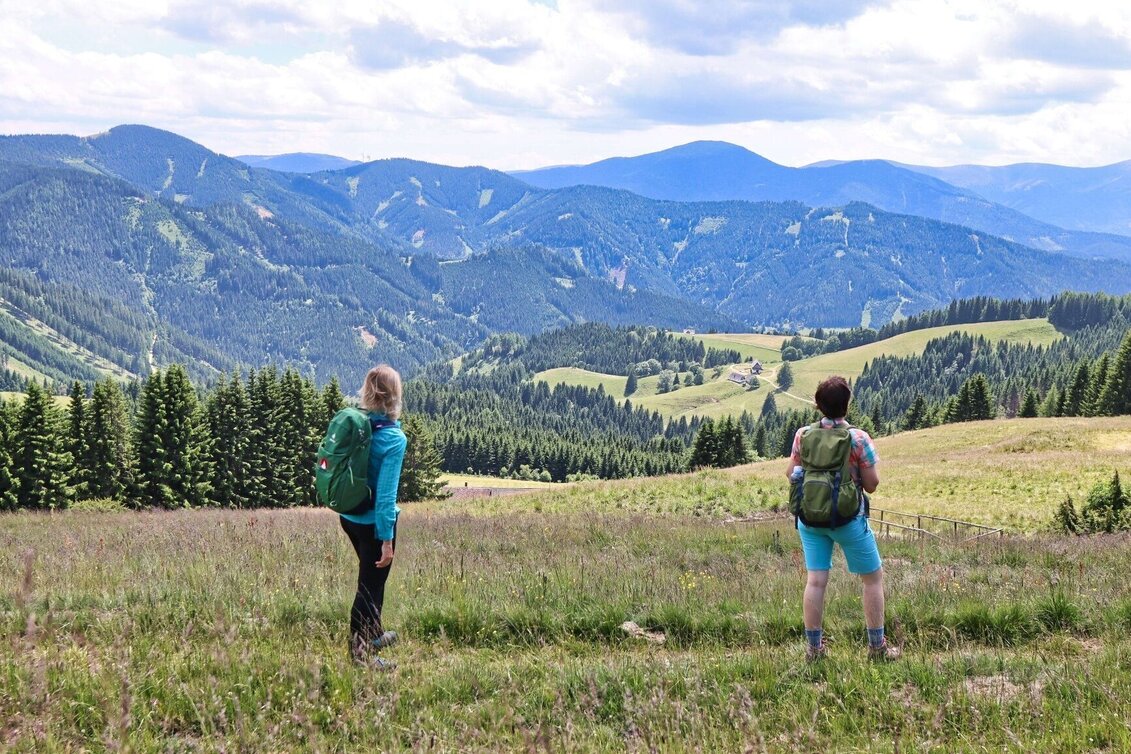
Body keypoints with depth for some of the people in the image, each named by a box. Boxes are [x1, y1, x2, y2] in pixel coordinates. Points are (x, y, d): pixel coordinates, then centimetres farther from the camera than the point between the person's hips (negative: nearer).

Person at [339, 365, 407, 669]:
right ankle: (361, 652, 16)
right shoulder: (394, 438, -22)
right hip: (374, 521, -7)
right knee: (370, 584, 7)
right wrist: (387, 539, -19)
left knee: (372, 578, 27)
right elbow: (386, 493, -23)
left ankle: (373, 635, 45)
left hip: (349, 516, 7)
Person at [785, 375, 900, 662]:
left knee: (815, 580, 7)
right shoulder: (858, 439, -15)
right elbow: (871, 484, -11)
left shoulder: (803, 435, -5)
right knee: (873, 577, 11)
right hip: (848, 519, -3)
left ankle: (814, 646, 10)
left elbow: (791, 474, 5)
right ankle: (877, 646, 14)